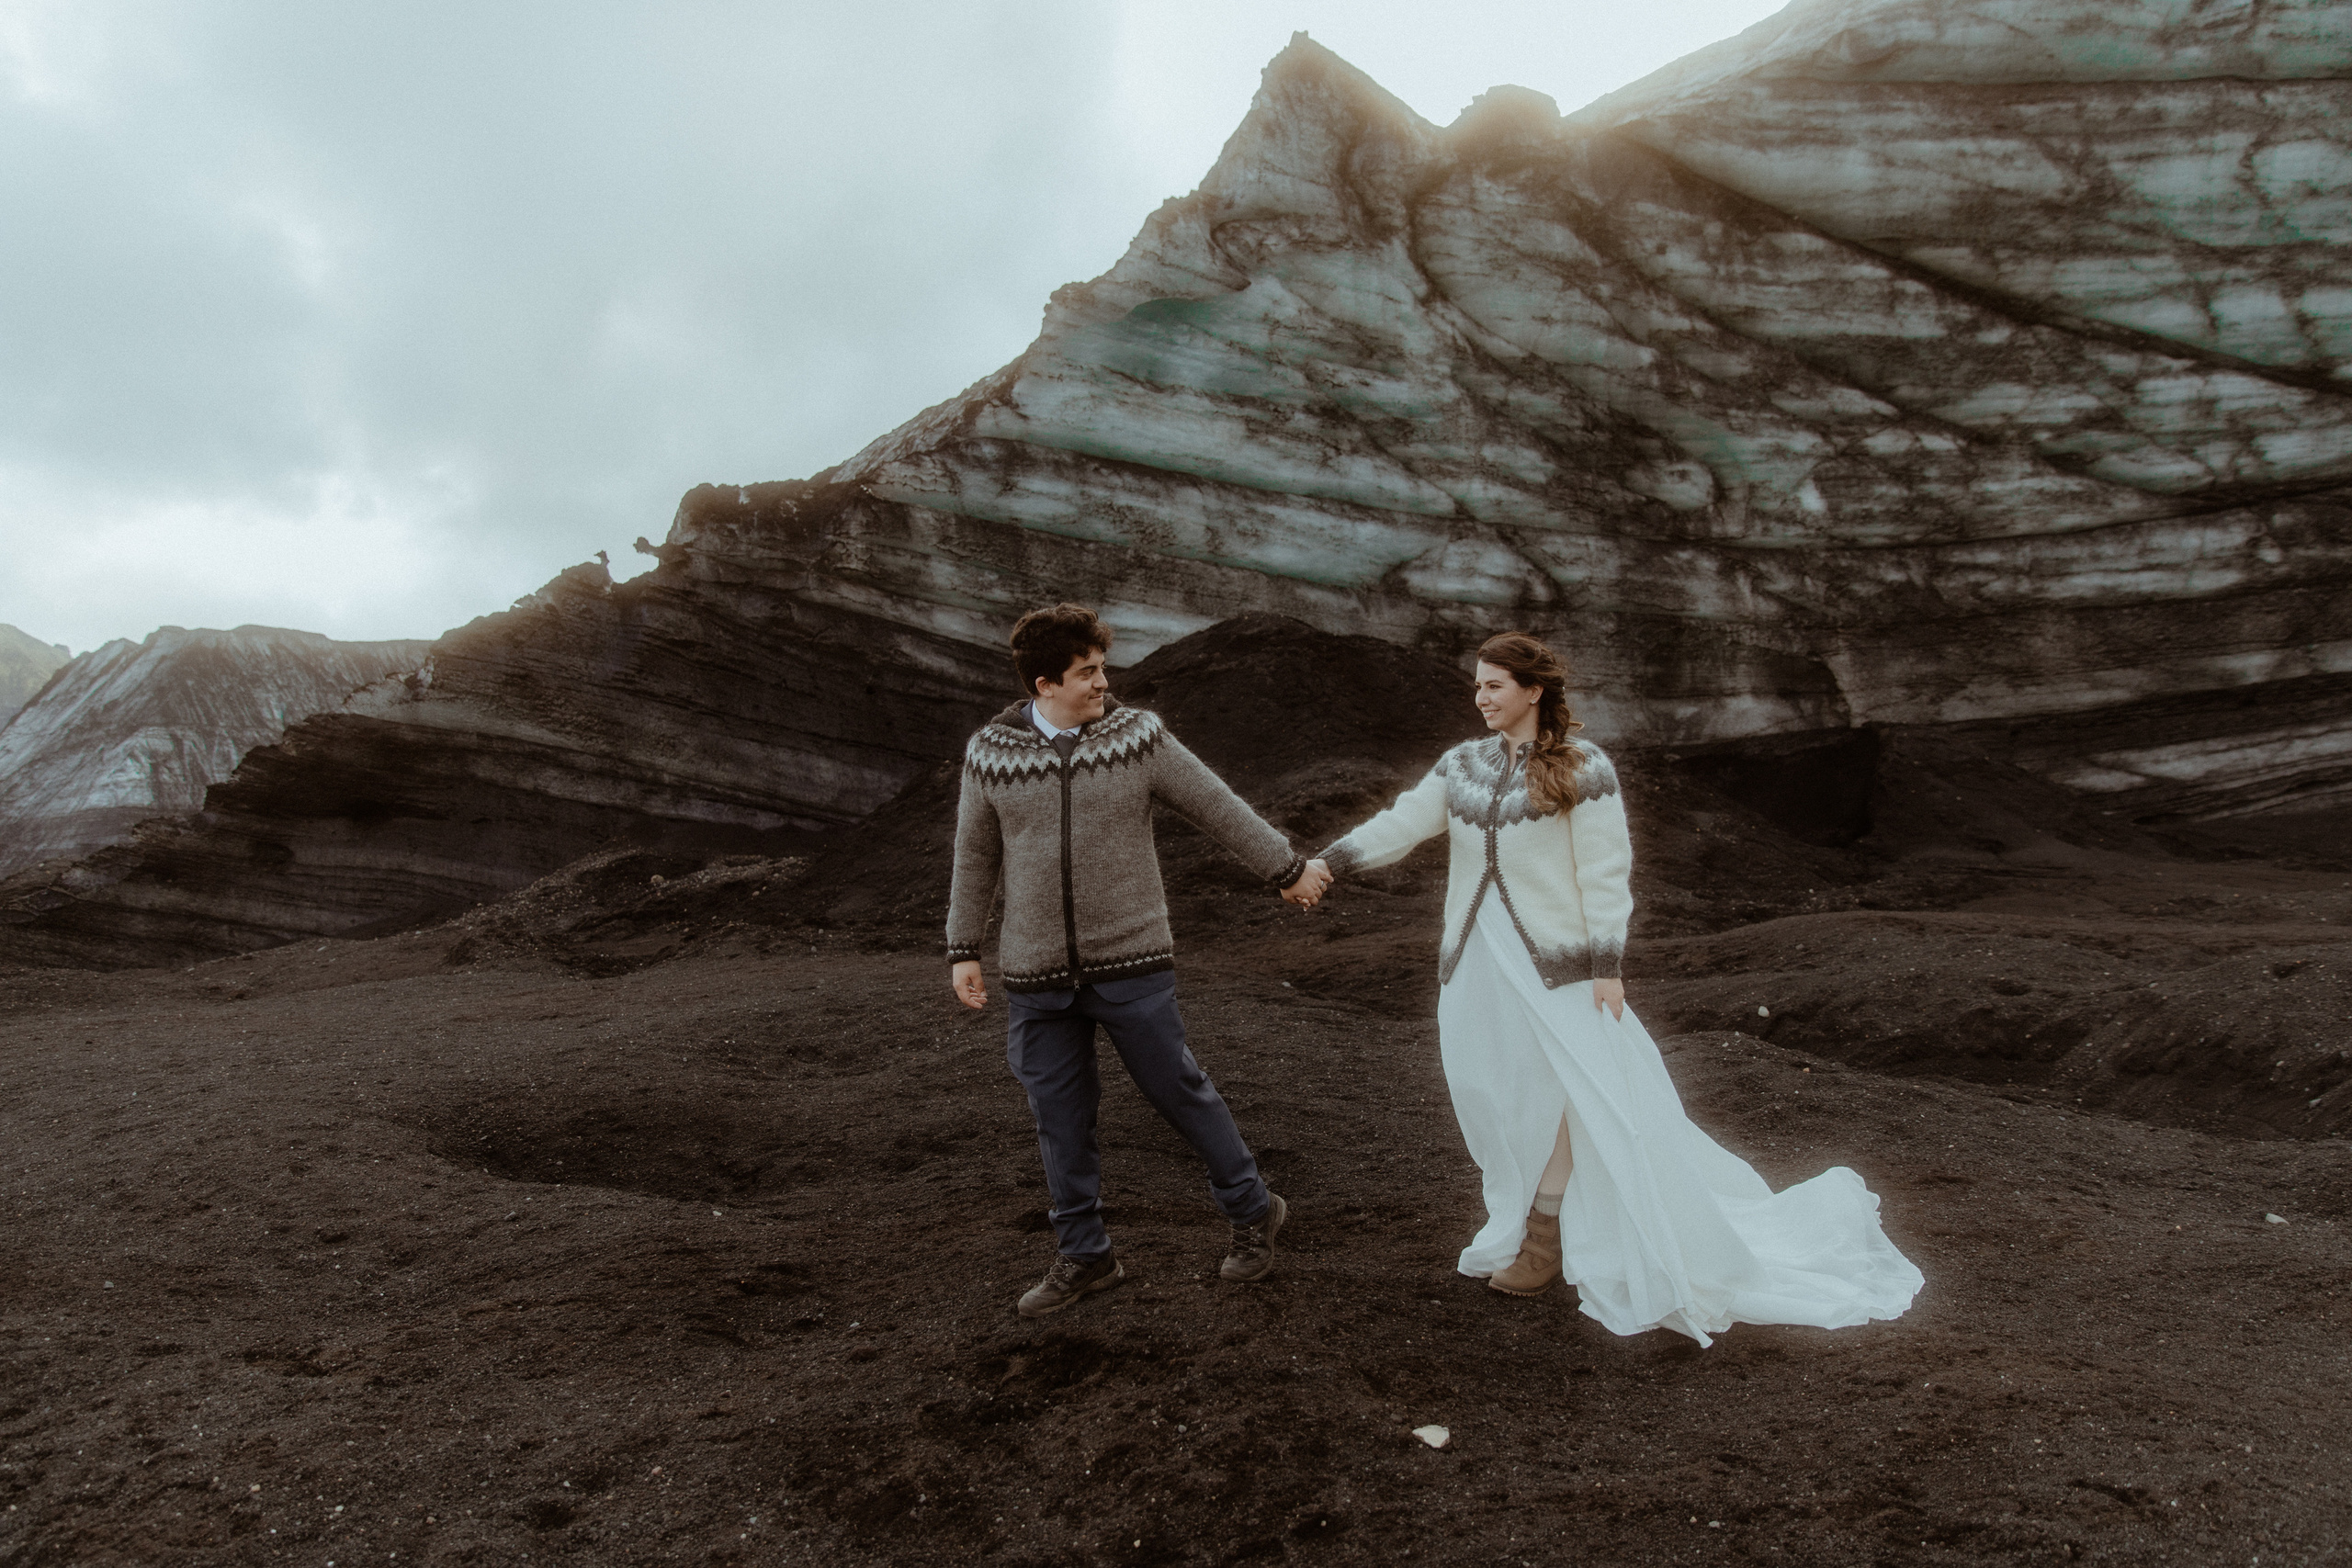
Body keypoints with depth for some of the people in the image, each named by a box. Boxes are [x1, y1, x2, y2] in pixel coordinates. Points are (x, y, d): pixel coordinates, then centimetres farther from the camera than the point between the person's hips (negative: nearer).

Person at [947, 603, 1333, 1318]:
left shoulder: (1138, 736, -6)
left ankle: (1251, 1209, 29)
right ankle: (1084, 1257, 26)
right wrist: (964, 950, 9)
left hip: (1131, 964, -2)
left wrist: (1287, 868, 9)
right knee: (1060, 1119, 9)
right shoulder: (990, 753, -1)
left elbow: (1217, 807, 3)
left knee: (1179, 1089, 7)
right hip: (1037, 973, 2)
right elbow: (975, 856, 9)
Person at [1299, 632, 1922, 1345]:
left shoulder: (1582, 768, -7)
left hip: (1553, 961, -5)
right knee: (1492, 1097, 10)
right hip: (1477, 964, 5)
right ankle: (1518, 1225, 29)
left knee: (1563, 1095, 1)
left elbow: (1605, 871, -8)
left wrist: (1607, 966, -12)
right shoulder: (1463, 765, 7)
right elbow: (1402, 823, 0)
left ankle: (1546, 1239, 20)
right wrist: (1329, 859, -14)